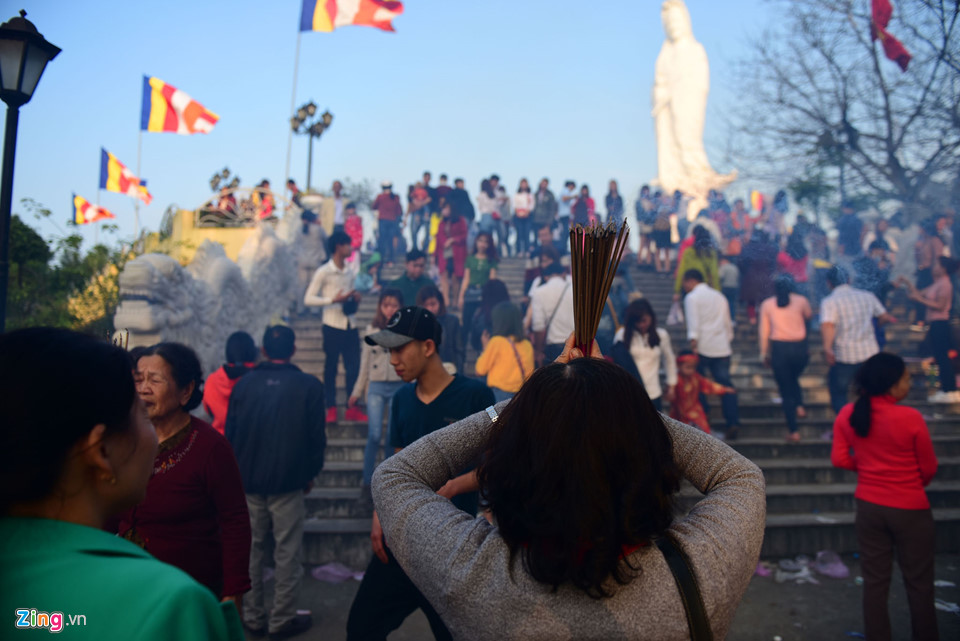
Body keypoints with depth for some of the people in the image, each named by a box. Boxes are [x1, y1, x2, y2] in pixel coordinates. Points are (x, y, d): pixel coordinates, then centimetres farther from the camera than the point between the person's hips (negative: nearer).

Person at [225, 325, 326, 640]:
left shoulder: (245, 383, 1)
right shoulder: (309, 386, -7)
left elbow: (230, 433, 6)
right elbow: (317, 436, -5)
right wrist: (310, 473, 9)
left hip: (247, 481, 4)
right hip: (288, 482, -3)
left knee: (250, 549, 15)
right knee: (287, 552, 6)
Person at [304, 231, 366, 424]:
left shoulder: (351, 269, 11)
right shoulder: (324, 272, -7)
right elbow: (308, 298, -9)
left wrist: (356, 296, 1)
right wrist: (334, 300, -19)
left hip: (350, 325, 5)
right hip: (333, 326, -5)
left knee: (354, 366, 4)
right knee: (331, 367, 4)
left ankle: (352, 408, 13)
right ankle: (331, 408, 15)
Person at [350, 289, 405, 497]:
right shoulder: (372, 329, 5)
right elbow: (365, 361, 10)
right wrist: (357, 391, 12)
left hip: (399, 387, 0)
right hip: (376, 387, 1)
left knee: (393, 437, 6)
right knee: (374, 435, -5)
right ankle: (367, 481, 9)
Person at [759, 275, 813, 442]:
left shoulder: (767, 304, 4)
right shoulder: (801, 301, 3)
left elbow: (764, 331, 4)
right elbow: (809, 316, 23)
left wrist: (764, 353, 10)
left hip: (779, 348, -1)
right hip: (800, 348, 1)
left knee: (785, 389, 4)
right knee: (793, 378, 31)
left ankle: (793, 431, 1)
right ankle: (799, 406, 13)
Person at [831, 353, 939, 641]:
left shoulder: (848, 414, -8)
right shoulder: (910, 418, -19)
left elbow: (839, 458, -4)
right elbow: (929, 468, -6)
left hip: (869, 506, 4)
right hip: (910, 509, -4)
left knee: (874, 581, 14)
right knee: (919, 584, 13)